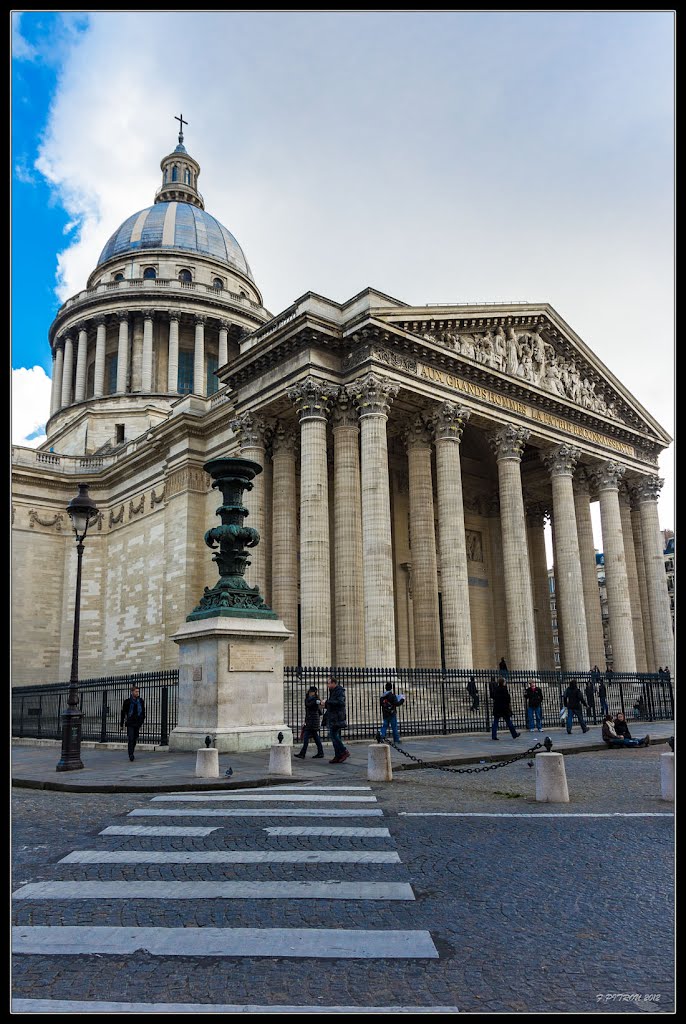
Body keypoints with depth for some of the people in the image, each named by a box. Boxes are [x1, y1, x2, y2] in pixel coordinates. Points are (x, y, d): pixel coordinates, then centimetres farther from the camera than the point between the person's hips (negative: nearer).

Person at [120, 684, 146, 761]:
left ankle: (131, 754, 24)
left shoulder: (141, 701, 5)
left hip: (137, 724, 4)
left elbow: (143, 712, 15)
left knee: (135, 740, 9)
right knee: (131, 739, -12)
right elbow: (123, 713, 1)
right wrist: (121, 724, 2)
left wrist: (142, 722, 13)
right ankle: (131, 755, -12)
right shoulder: (127, 701, -4)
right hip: (130, 724, -4)